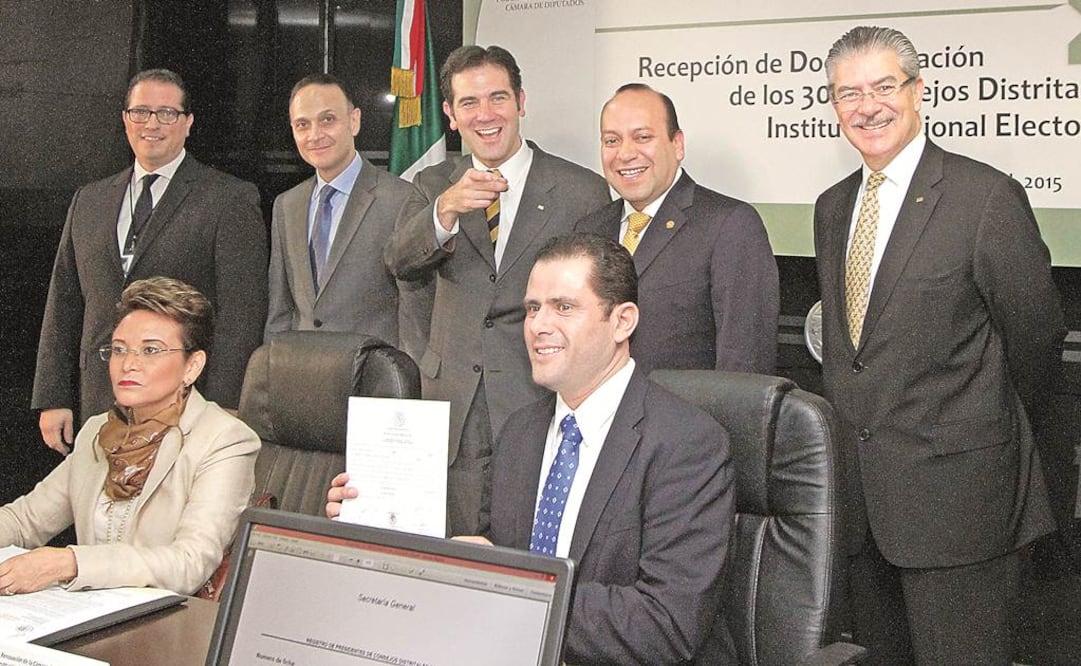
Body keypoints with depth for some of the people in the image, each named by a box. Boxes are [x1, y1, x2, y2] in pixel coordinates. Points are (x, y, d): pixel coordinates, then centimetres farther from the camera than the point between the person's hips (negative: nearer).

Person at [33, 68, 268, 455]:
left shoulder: (231, 200, 0)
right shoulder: (89, 201, 17)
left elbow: (242, 314, -7)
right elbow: (63, 305, 17)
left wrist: (222, 411, -13)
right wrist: (53, 399, 10)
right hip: (100, 406, 4)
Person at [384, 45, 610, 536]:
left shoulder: (582, 191, 0)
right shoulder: (433, 186, 8)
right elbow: (401, 263, -10)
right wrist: (447, 210, -30)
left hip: (540, 405, -2)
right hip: (453, 411, 3)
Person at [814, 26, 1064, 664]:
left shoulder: (987, 196, -11)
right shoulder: (833, 207, 11)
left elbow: (1036, 337, -4)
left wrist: (988, 428, 8)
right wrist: (858, 427, 11)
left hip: (956, 494, -6)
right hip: (859, 492, 7)